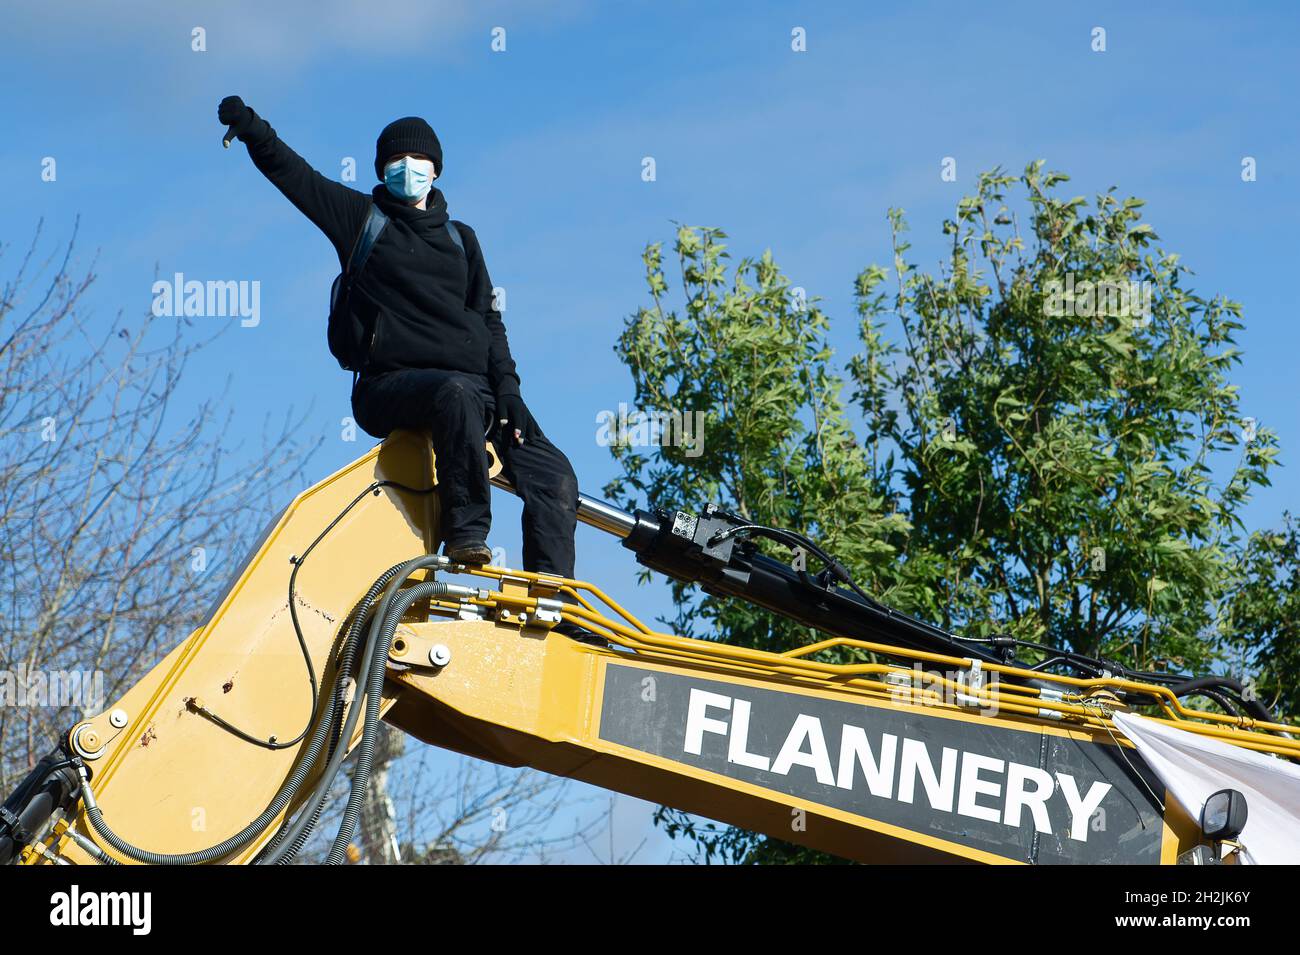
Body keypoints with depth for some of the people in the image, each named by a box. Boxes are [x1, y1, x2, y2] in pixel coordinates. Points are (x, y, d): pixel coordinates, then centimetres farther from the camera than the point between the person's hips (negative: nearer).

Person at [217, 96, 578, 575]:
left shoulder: (460, 238, 23)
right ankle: (467, 533, -32)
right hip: (391, 386, -5)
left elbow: (487, 318, 19)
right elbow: (292, 172, 2)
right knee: (456, 393, -40)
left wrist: (507, 388, 4)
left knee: (555, 476, -11)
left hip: (474, 386, 5)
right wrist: (251, 127, -17)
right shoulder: (361, 217, 12)